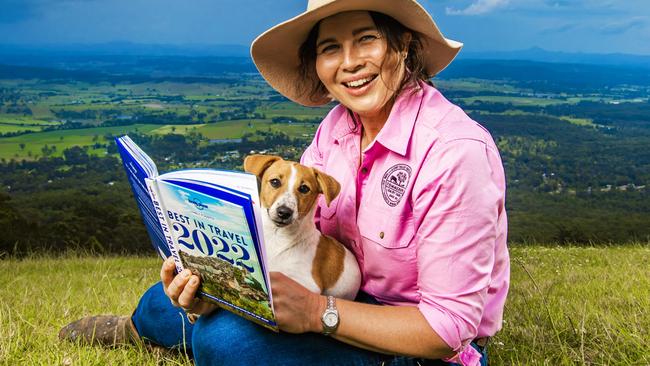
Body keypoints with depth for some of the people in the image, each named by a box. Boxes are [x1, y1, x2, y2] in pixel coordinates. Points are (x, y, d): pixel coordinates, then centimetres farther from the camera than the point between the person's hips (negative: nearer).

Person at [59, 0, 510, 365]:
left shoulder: (457, 152, -28)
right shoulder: (337, 127, -4)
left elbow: (450, 325, -26)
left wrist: (317, 312, -34)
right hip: (356, 295, 7)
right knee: (186, 283, 3)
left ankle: (138, 327, 14)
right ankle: (140, 324, 40)